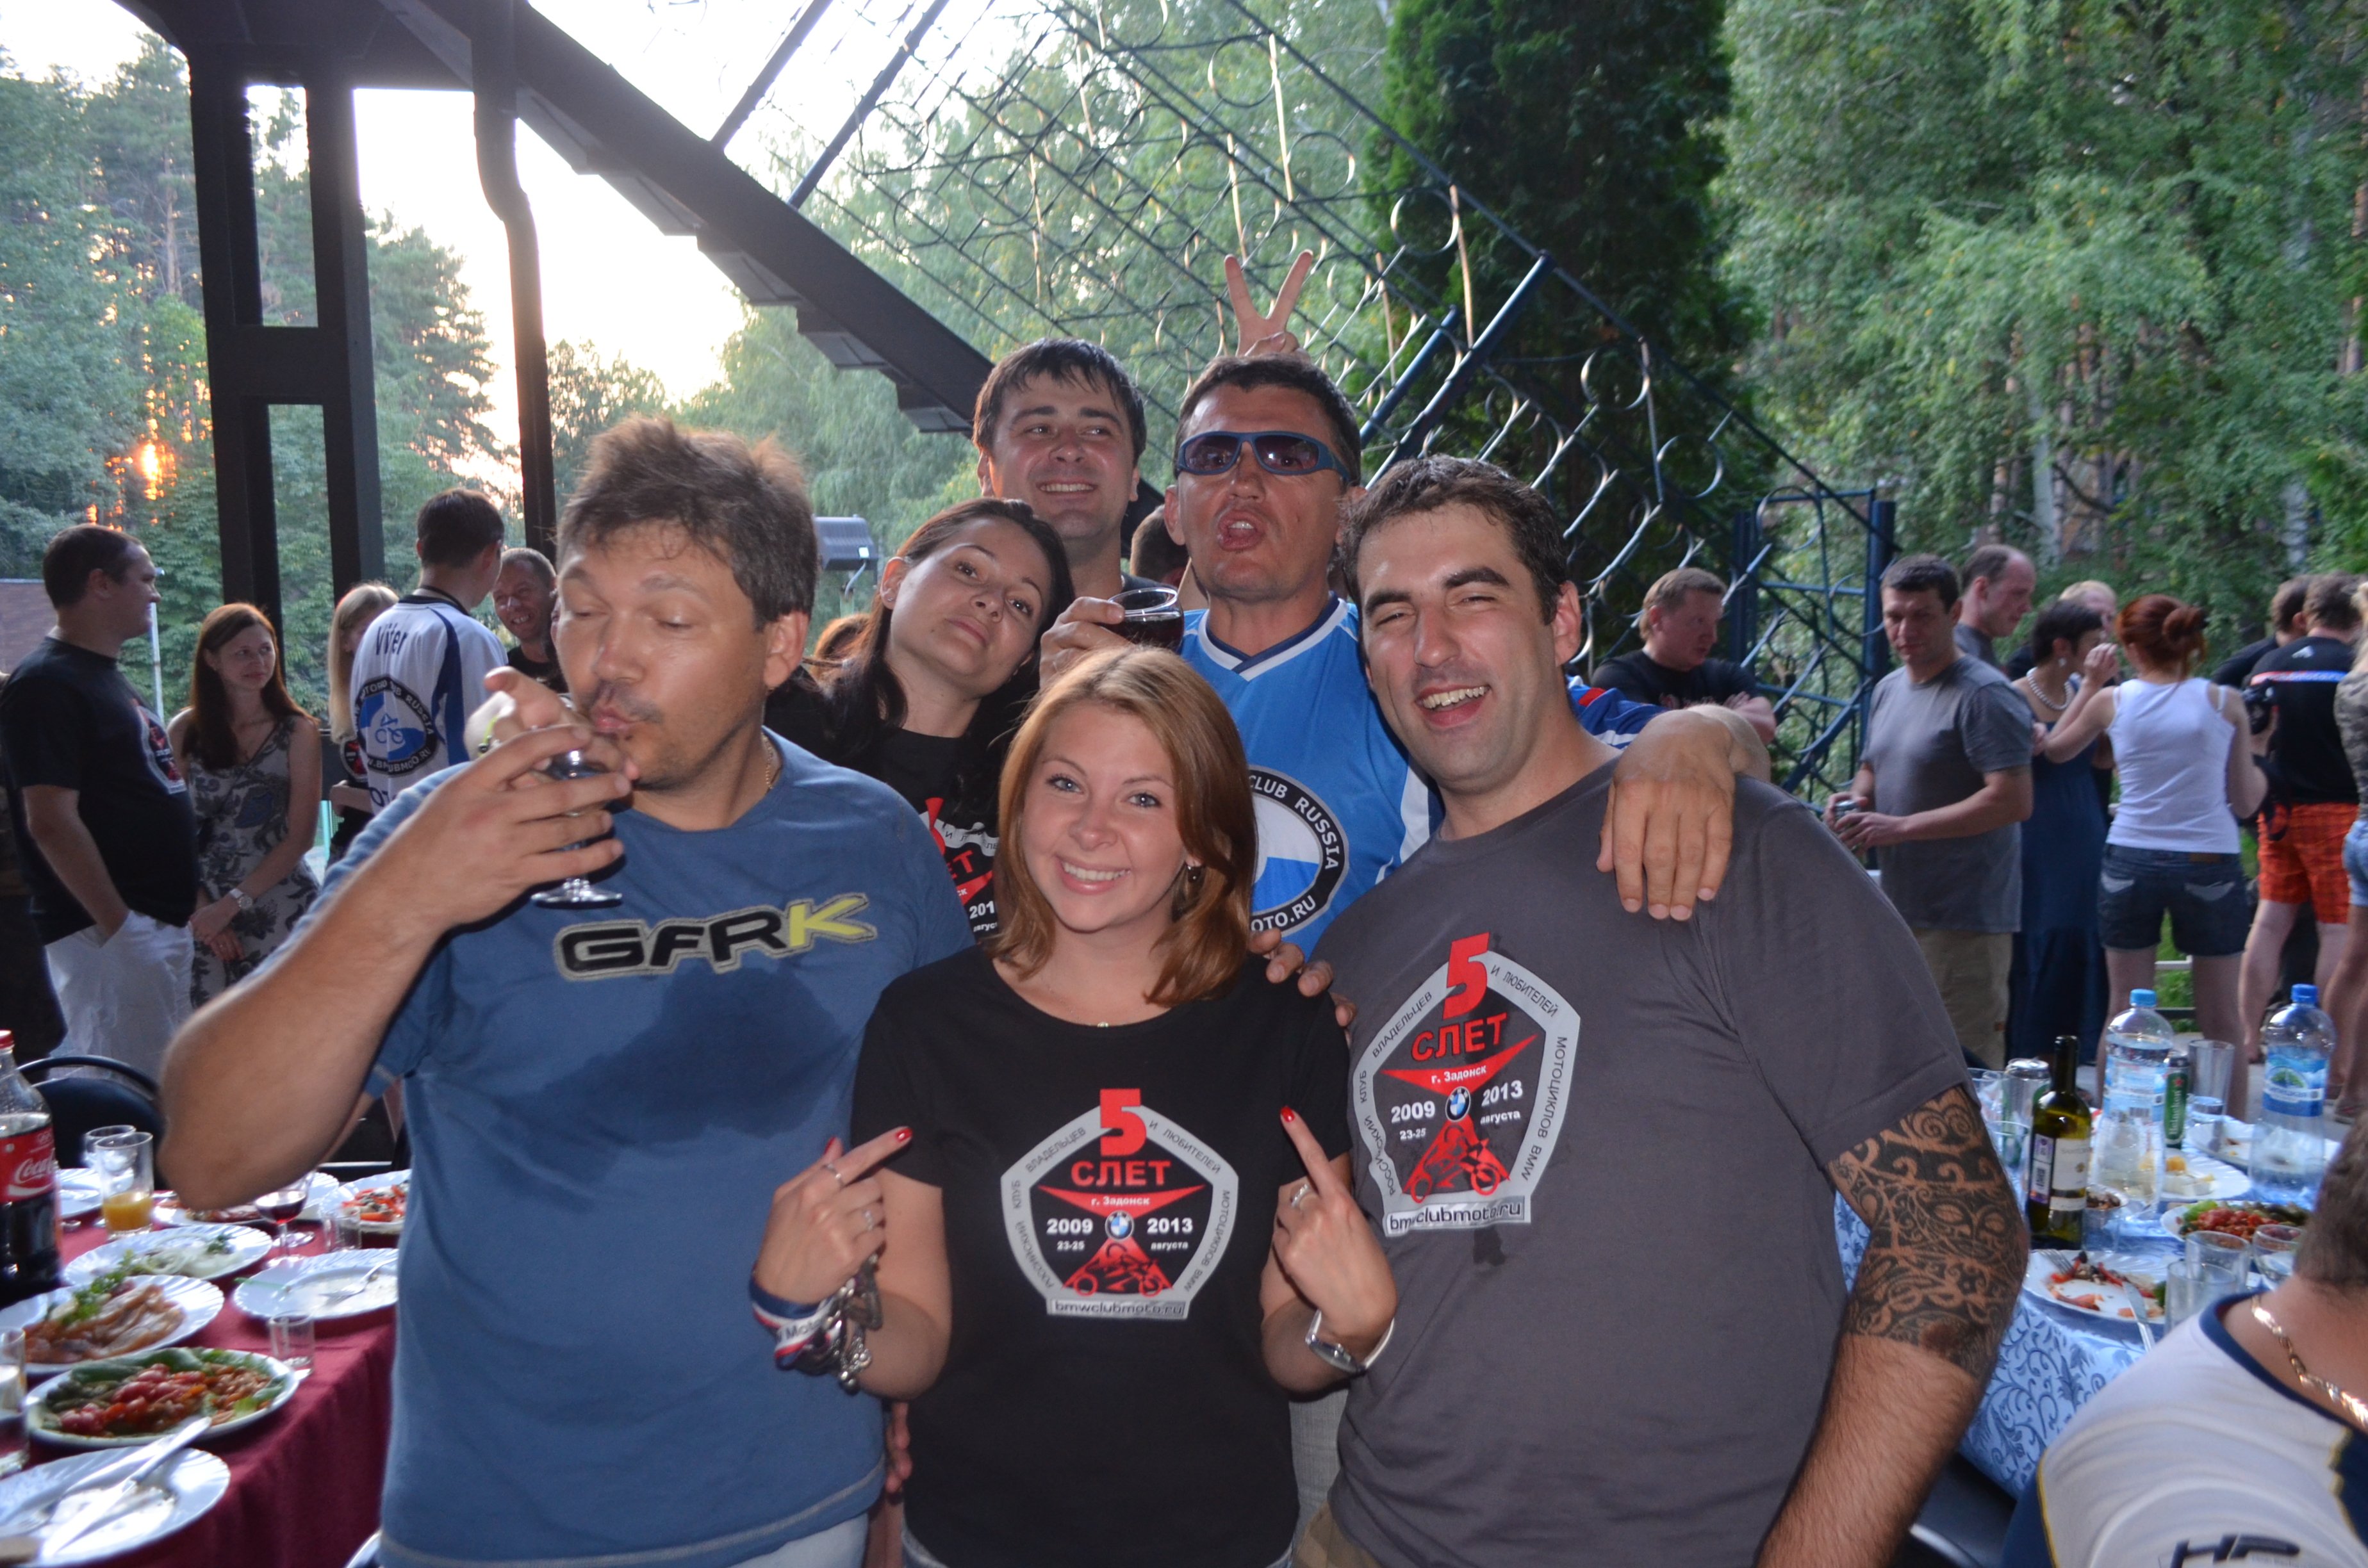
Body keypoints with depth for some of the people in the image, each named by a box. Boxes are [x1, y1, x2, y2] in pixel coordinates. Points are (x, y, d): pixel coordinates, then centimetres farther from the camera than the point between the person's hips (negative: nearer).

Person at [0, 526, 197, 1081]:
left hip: (162, 924, 10)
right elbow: (51, 821, -20)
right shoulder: (48, 683, -13)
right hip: (109, 931, -10)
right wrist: (119, 925, -21)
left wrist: (190, 904, 20)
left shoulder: (107, 677, 17)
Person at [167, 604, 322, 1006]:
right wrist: (201, 909, -7)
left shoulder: (296, 731, -1)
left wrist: (232, 904, -9)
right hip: (204, 913, 1)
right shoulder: (183, 732, 3)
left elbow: (300, 838, -5)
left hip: (280, 908, -1)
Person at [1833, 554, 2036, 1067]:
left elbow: (2013, 800, -21)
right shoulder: (1888, 689, 14)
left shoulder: (1984, 695, -13)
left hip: (1965, 922, -8)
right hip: (1899, 910, 8)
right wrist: (1855, 800, 3)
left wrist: (1901, 827, -21)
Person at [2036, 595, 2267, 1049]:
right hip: (2209, 863, -1)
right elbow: (2245, 802, 2)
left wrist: (2090, 684, 23)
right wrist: (2260, 771, 23)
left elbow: (2055, 749, 18)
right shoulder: (2225, 702, -2)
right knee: (2220, 1017, 9)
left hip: (2130, 861, 1)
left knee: (2126, 1011, 8)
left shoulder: (2112, 700, -1)